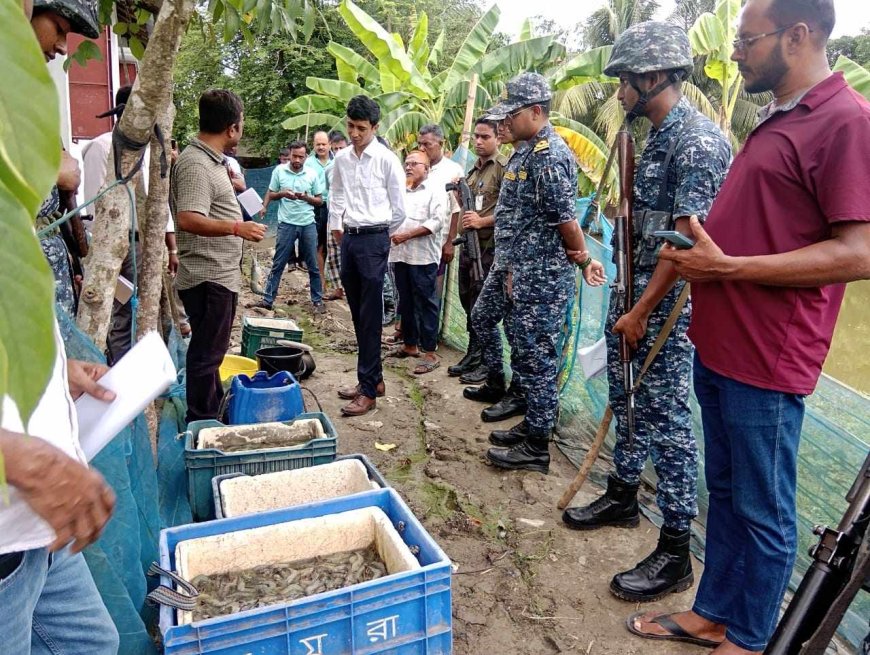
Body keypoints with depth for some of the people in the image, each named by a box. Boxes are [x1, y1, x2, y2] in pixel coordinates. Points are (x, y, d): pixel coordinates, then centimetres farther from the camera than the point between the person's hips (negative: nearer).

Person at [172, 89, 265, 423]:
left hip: (219, 274, 11)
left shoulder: (209, 159, 13)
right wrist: (237, 228, -29)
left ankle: (215, 411, 35)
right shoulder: (196, 164, -19)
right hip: (208, 278, -11)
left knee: (210, 350, 20)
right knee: (206, 354, 0)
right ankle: (201, 424, 12)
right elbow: (188, 219, -31)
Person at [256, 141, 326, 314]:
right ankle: (267, 300, 9)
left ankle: (317, 301, 17)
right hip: (286, 224, -1)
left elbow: (320, 201, 5)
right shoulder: (279, 170, 0)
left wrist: (305, 197, -15)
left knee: (313, 265, 7)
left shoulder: (313, 174, 0)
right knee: (278, 264, 3)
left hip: (308, 224, 1)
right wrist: (282, 193, -13)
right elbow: (271, 193, 8)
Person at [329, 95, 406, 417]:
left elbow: (399, 206, -2)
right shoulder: (341, 159, 8)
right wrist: (336, 227, 15)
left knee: (370, 318, -5)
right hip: (348, 238, 6)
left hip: (374, 239, -6)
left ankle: (368, 389, 1)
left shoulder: (387, 159, -7)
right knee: (358, 315, 11)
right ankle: (373, 377, 23)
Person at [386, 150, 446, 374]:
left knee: (425, 303, -3)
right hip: (400, 255, 7)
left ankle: (430, 352, 1)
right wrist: (390, 233, 1)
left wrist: (407, 234, -16)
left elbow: (437, 222, -14)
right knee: (406, 302, 14)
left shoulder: (434, 192, -2)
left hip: (423, 257, -7)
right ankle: (410, 344, 26)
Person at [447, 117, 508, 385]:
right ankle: (473, 354, 26)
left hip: (490, 247, -8)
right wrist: (462, 211, 7)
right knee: (469, 301, 14)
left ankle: (487, 362, 9)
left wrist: (481, 222, -19)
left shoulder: (504, 167, -9)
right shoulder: (473, 170, 17)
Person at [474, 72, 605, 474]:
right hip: (511, 266, 11)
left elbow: (565, 220, -19)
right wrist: (509, 268, 11)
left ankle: (537, 448, 9)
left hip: (540, 275, -11)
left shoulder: (550, 156, -19)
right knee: (481, 317, 27)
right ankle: (496, 382, 49)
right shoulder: (525, 150, 13)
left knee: (535, 358, -3)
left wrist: (585, 262, -7)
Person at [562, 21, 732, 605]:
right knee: (629, 401, 18)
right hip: (635, 291, 9)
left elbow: (688, 240, -21)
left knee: (667, 416, -4)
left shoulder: (699, 142, -17)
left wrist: (643, 311, -19)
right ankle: (623, 496, 36)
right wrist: (626, 301, 16)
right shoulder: (658, 137, 12)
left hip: (669, 300, -9)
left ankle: (676, 552, 9)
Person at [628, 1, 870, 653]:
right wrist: (703, 253, 9)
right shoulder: (775, 120, 16)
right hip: (718, 344, 9)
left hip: (767, 359, -9)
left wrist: (728, 267, -19)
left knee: (764, 511, 8)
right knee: (725, 492, 19)